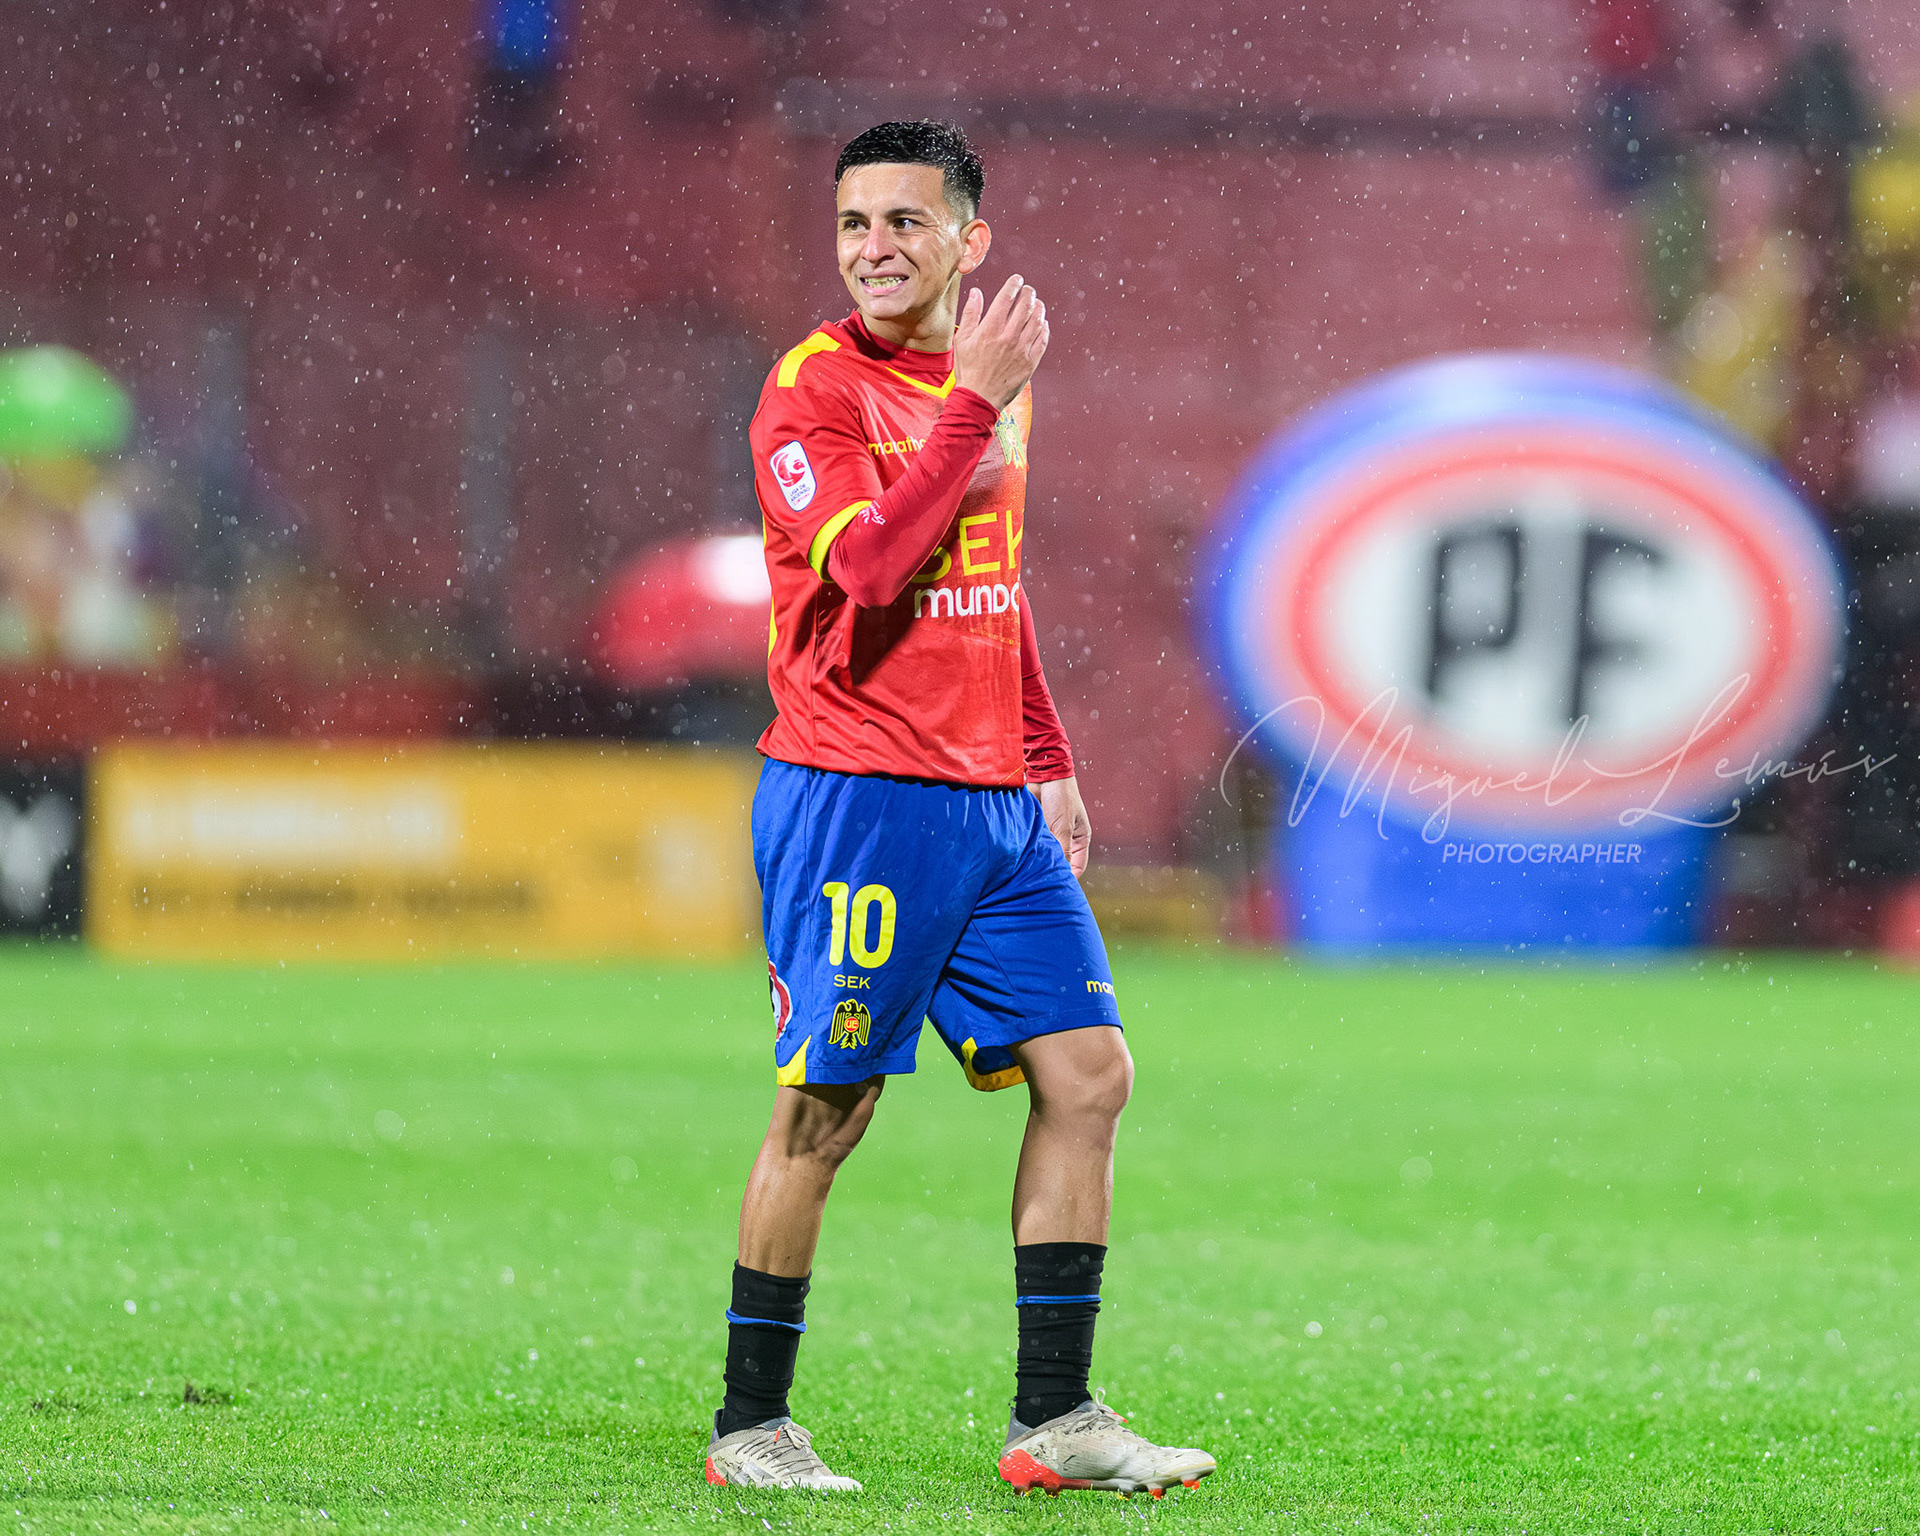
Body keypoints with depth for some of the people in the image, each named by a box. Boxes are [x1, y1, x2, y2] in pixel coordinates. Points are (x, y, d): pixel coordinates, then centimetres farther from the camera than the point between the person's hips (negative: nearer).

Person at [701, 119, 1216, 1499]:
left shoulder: (991, 379, 13)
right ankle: (752, 1425, 8)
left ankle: (1055, 1419, 8)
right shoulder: (813, 388, -9)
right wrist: (975, 400, -21)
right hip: (856, 800, -7)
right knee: (825, 1111, -3)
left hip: (993, 803, 7)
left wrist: (1047, 763, 21)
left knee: (1088, 1072, 3)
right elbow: (872, 568, -24)